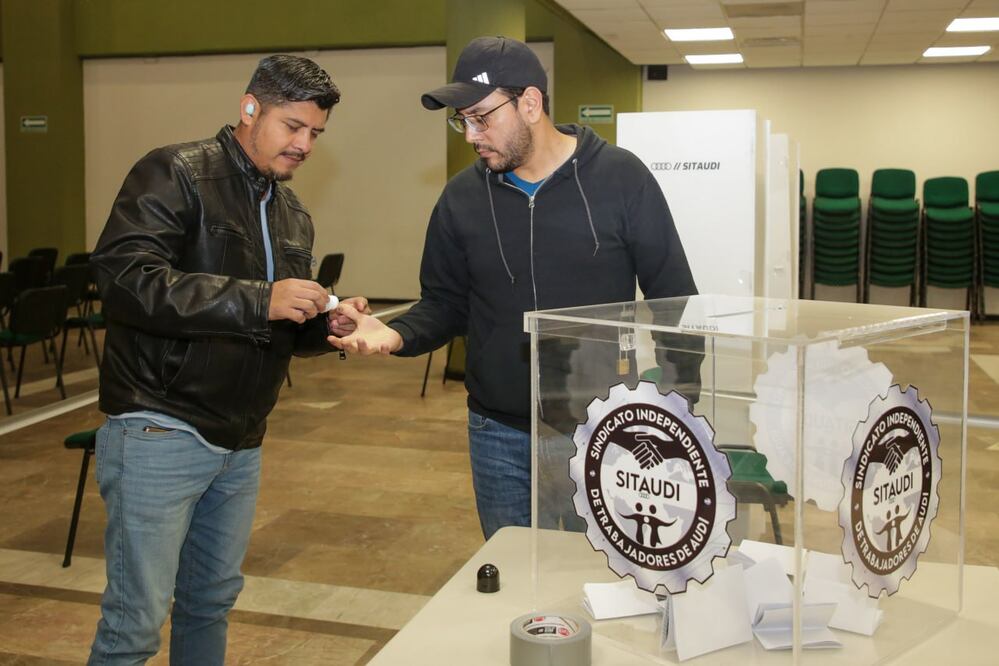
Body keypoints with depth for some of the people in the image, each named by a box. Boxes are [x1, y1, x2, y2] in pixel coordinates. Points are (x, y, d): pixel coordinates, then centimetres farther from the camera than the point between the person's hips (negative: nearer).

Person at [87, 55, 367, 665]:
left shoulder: (293, 215, 15)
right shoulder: (175, 175, -9)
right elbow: (124, 276, -23)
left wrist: (327, 325, -2)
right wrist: (257, 299, -27)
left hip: (241, 442, 8)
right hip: (161, 431, -7)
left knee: (213, 601, 18)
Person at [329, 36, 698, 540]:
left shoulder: (620, 178, -7)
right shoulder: (463, 197, 1)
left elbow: (673, 300, -2)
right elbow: (444, 305, 8)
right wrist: (396, 335, -13)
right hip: (499, 437, 3)